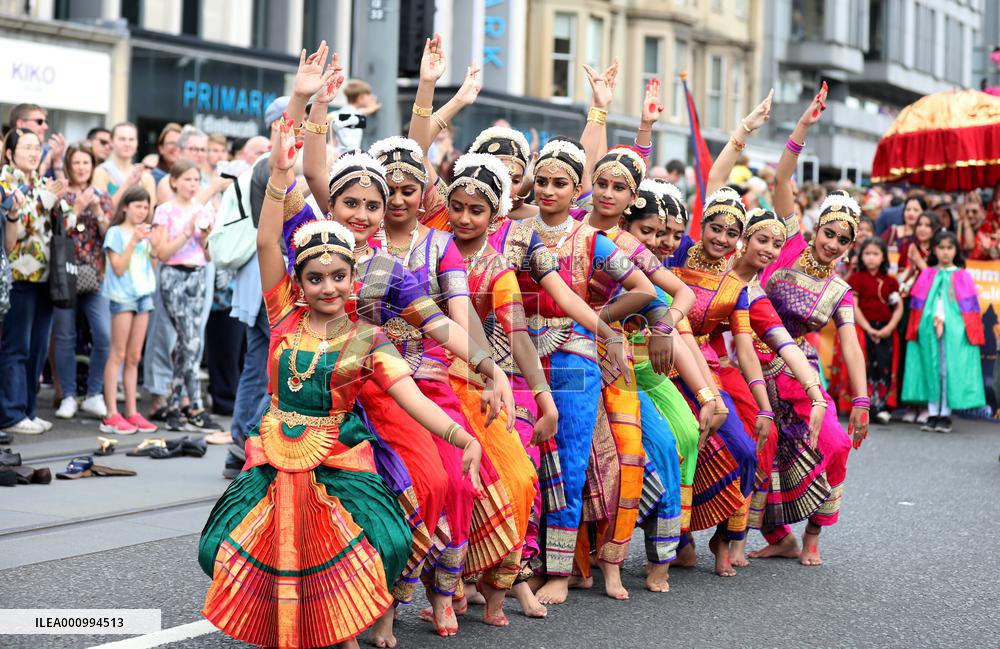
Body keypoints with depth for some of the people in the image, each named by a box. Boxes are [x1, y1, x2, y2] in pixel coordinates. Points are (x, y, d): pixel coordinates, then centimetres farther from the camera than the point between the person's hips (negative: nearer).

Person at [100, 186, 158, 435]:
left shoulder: (146, 232, 16)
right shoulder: (116, 233, -2)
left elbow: (153, 267, 12)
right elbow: (118, 269, -10)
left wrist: (152, 244, 0)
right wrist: (133, 242, -14)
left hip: (143, 293, 6)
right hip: (122, 295, -6)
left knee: (134, 357, 7)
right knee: (118, 354, -7)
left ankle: (131, 412, 10)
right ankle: (111, 415, -8)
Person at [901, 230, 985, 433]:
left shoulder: (962, 277, 5)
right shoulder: (927, 275, 10)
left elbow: (969, 306, 0)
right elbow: (919, 305, 6)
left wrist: (944, 319, -11)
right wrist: (935, 320, -8)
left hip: (955, 332, -2)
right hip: (928, 331, 2)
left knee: (949, 372, -4)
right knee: (931, 370, 2)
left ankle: (945, 415, 2)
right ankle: (933, 414, 8)